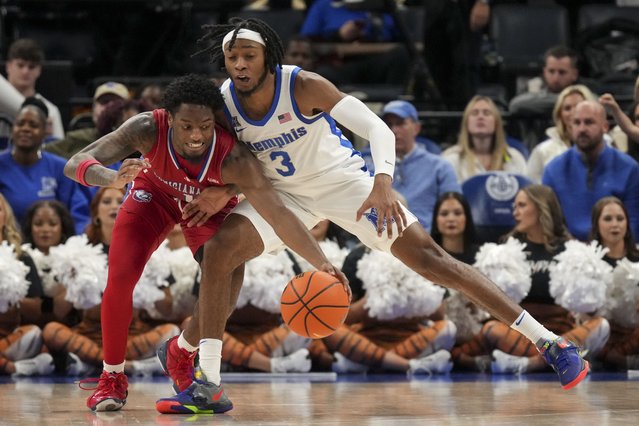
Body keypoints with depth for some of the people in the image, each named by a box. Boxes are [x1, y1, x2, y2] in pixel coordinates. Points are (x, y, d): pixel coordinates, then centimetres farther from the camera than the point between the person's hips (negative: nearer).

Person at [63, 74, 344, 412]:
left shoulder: (233, 159, -41)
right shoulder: (149, 129, -40)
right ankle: (112, 379, 4)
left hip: (209, 203, 0)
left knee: (224, 293, -19)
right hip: (154, 194, 0)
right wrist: (114, 178, -66)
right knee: (120, 279, -16)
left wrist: (321, 262, -54)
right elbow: (76, 164, -43)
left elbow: (279, 215, -41)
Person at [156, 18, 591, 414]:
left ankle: (550, 343, -11)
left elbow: (377, 128, -31)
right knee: (220, 250, -19)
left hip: (342, 180, -4)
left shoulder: (303, 86, -27)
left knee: (429, 257, -13)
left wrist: (383, 183, -47)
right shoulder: (222, 103, -15)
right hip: (284, 191, 4)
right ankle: (205, 386, -13)